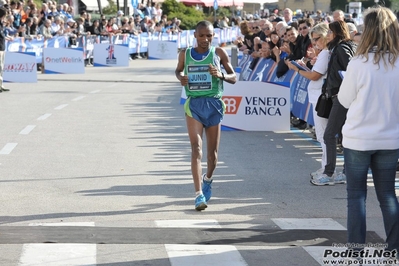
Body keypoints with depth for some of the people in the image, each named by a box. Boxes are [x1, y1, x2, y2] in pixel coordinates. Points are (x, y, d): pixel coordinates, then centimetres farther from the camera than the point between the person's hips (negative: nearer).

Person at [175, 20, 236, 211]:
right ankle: (199, 194, -19)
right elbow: (178, 70, 22)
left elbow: (233, 78, 5)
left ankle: (207, 179, 41)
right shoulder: (185, 54, 3)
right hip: (194, 104, -1)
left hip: (214, 104, 1)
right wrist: (180, 77, -2)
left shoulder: (219, 53, 0)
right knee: (196, 148, -14)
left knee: (212, 151, 10)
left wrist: (221, 75, -17)